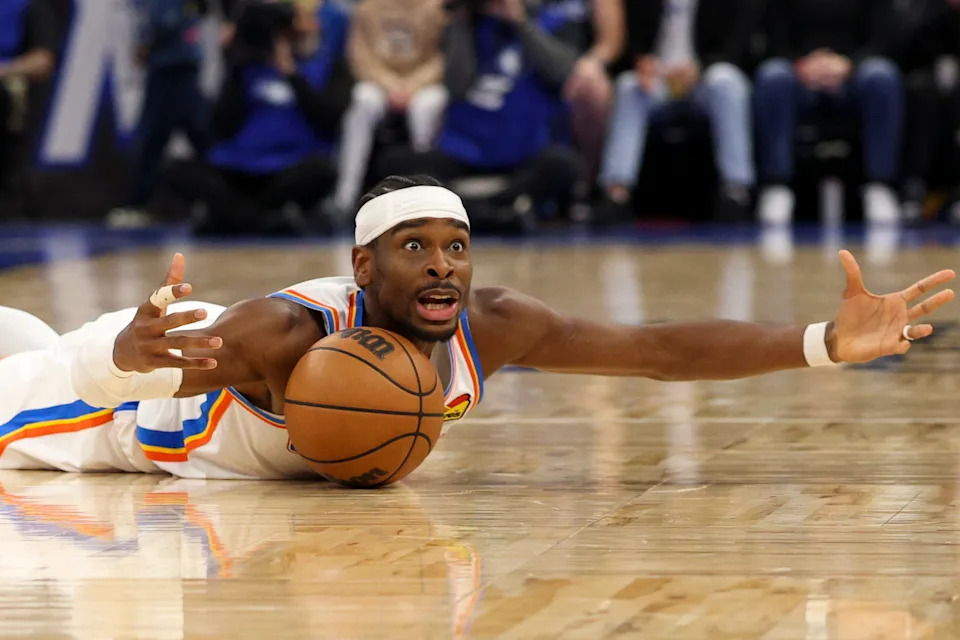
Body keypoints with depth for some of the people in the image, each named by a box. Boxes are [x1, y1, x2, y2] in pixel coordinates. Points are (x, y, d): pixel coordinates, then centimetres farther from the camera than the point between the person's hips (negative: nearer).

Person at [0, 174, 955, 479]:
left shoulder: (490, 327, -31)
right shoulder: (286, 334, -46)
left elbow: (661, 347, -32)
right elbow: (107, 374, -53)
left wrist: (826, 343, -41)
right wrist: (128, 358, -79)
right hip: (136, 386, -6)